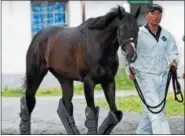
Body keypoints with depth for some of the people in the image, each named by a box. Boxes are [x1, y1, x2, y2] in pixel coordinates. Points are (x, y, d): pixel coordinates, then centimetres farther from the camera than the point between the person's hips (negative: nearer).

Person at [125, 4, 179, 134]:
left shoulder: (167, 35, 6)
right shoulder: (138, 34, -7)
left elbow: (173, 52, 11)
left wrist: (174, 61, -11)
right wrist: (130, 69, -18)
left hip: (162, 77, 6)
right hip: (146, 76, -6)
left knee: (153, 111, 15)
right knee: (156, 110, -13)